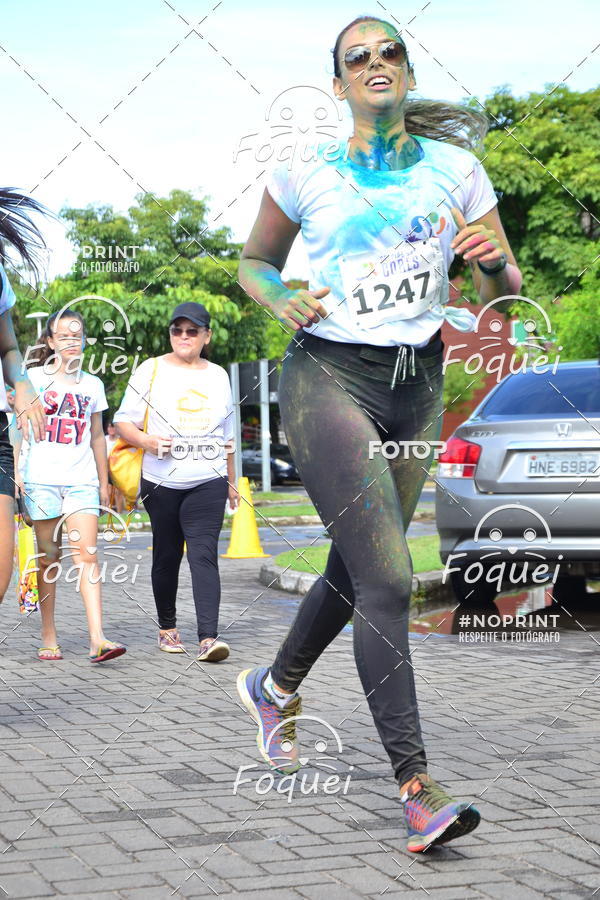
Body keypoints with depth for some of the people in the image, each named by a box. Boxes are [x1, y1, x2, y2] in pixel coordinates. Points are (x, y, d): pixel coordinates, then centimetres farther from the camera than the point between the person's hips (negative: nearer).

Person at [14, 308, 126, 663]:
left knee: (87, 556, -11)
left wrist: (104, 482, 19)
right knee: (49, 558, 2)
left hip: (82, 480, 1)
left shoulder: (92, 384, 14)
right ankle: (49, 637, 13)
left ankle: (97, 640, -19)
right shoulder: (34, 377, 6)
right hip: (41, 477, -1)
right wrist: (15, 471, -3)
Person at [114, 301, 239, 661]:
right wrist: (146, 440, -18)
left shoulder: (218, 375, 13)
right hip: (162, 481, -1)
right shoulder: (151, 370, 3)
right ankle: (167, 627, 26)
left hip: (208, 482, 1)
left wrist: (231, 481, 24)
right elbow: (124, 420, 2)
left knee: (204, 554, -13)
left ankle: (209, 637, -20)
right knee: (167, 555, 7)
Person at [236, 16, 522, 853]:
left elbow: (506, 291, 6)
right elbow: (253, 261, 14)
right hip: (329, 377, -4)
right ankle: (416, 785, -14)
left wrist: (495, 262, -17)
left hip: (417, 385, 4)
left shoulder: (455, 169, 5)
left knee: (356, 567, 17)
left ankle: (275, 686, 45)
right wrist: (281, 300, -7)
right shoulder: (305, 174, 1)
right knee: (387, 578, -16)